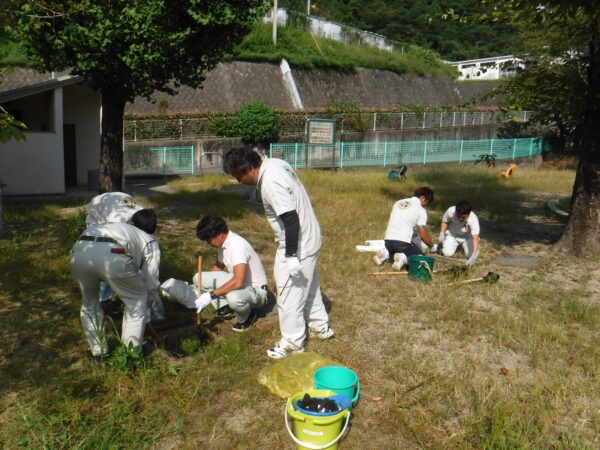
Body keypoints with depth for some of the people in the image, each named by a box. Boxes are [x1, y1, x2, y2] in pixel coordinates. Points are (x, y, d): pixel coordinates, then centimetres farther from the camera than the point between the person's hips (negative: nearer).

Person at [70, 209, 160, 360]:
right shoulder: (150, 241, 28)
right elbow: (151, 284, 22)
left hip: (79, 252, 4)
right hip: (113, 257, -4)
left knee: (89, 303, 30)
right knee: (136, 302, 23)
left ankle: (98, 352, 37)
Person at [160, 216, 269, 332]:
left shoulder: (237, 245, -29)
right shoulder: (224, 242, -1)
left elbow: (238, 282, -38)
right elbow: (219, 265, 19)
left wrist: (211, 295, -34)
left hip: (256, 290, -8)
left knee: (234, 298, -41)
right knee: (199, 278, -5)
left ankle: (245, 317, -8)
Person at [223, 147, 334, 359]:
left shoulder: (270, 183, -28)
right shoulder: (275, 163, 3)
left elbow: (291, 220, -31)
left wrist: (291, 256, -26)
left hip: (297, 244, -10)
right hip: (309, 238, 10)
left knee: (290, 293, 3)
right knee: (308, 284, 24)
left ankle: (293, 342, 19)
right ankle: (320, 326, 40)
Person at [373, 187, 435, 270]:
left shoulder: (398, 203, 17)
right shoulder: (421, 210, -1)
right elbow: (423, 235, -1)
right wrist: (432, 246, 18)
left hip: (388, 239, 6)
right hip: (403, 242, -6)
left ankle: (386, 254, 2)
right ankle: (404, 258, -12)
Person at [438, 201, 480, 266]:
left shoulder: (473, 219, -35)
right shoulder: (451, 211, -29)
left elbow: (475, 238, -41)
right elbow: (444, 222, -7)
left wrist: (473, 255, -52)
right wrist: (441, 234, -22)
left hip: (467, 237, 0)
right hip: (452, 234, 0)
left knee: (471, 255, -18)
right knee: (447, 253, -19)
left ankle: (464, 245, 17)